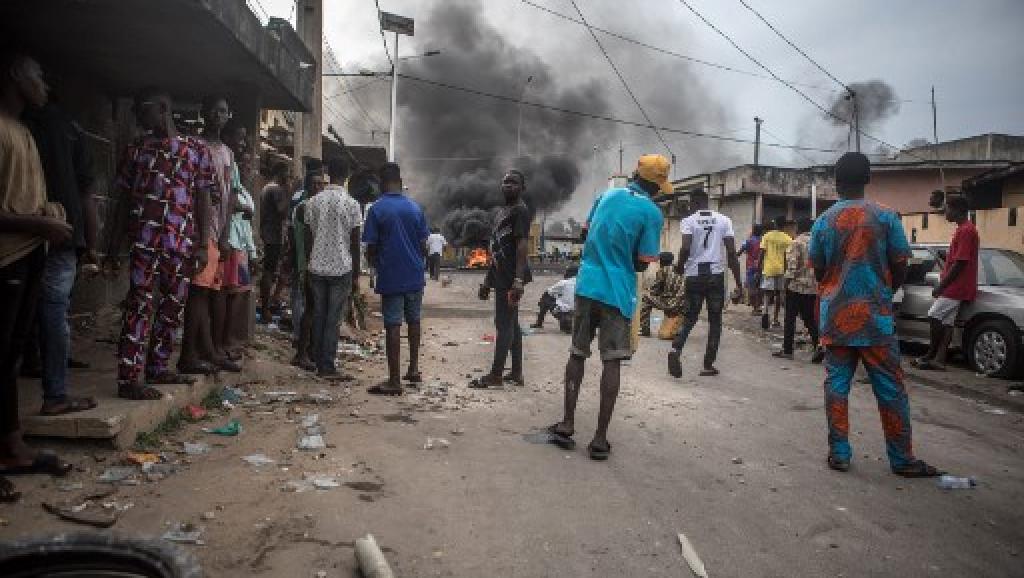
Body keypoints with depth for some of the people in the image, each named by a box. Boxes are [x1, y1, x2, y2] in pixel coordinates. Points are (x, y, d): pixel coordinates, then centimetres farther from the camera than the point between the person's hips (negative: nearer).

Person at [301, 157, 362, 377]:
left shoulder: (313, 201, 3)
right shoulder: (351, 204, -8)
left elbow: (308, 233, 7)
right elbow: (355, 242, -6)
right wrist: (356, 273, 1)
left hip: (317, 267, 4)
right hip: (341, 268, -4)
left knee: (318, 316, 13)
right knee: (333, 319, 1)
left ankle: (318, 361, 20)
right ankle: (327, 366, 4)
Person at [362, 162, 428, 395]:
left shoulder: (377, 209, -8)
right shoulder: (415, 208, 3)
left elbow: (371, 249, -7)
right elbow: (423, 245, 6)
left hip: (390, 277, -4)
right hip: (415, 276, 4)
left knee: (393, 326, -1)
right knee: (414, 321, 19)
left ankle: (394, 381, 2)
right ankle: (414, 369, 27)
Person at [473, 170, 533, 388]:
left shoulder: (520, 210, -8)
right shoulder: (500, 211, 20)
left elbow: (522, 245, -17)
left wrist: (518, 279, -25)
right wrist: (488, 280, 21)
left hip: (511, 277, -10)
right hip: (500, 276, 10)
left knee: (504, 324, -7)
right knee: (511, 323, 11)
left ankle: (495, 374, -3)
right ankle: (516, 372, 18)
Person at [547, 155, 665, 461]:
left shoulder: (606, 195, 8)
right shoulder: (651, 212, -8)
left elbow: (586, 233, 19)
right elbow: (642, 263, -6)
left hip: (586, 285, 5)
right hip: (617, 293, -4)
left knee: (577, 354, 13)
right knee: (611, 362, 1)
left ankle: (567, 426, 14)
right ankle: (600, 439, 2)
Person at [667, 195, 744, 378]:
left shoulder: (688, 221, 0)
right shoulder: (724, 220, 5)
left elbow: (685, 248, -14)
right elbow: (731, 252, -1)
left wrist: (680, 266, 5)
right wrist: (738, 281, 3)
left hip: (694, 275, 0)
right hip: (716, 274, 0)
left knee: (690, 317, 12)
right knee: (715, 320, 10)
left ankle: (676, 348, -13)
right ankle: (708, 365, 10)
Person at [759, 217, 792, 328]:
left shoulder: (767, 236, -2)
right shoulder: (788, 239, 0)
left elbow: (762, 253, -4)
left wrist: (760, 267, 4)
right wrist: (787, 270, 11)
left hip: (768, 268, -1)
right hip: (781, 269, 1)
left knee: (768, 292, 3)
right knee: (778, 293, 10)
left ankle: (765, 311, -25)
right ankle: (775, 319, 14)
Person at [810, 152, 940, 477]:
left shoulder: (823, 223, 1)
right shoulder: (885, 217, -4)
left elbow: (818, 271, 7)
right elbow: (900, 269, -1)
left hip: (835, 319, 2)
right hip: (875, 319, -2)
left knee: (837, 386, 7)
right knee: (890, 390, 6)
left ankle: (839, 453, 10)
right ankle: (901, 459, 12)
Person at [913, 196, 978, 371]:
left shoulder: (966, 230, -15)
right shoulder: (963, 229, 17)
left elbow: (959, 263, -20)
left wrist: (941, 286, -17)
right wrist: (943, 285, 22)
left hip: (956, 287, -10)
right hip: (954, 287, 10)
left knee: (935, 317, -8)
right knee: (946, 321, 6)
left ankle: (932, 355, 0)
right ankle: (939, 359, 5)